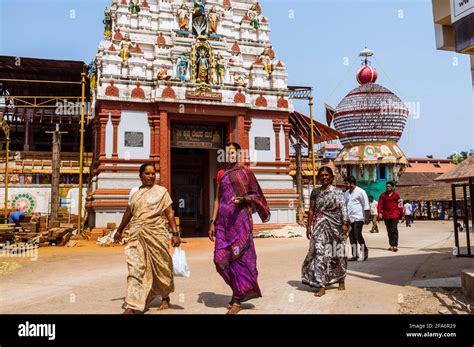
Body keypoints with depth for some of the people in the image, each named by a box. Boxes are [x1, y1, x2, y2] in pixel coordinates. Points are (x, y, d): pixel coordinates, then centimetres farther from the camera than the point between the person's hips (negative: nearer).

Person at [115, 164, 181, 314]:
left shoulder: (161, 191, 1)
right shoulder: (134, 191, 11)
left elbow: (169, 213, -4)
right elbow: (128, 212, 21)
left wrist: (175, 233, -12)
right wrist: (120, 230, 27)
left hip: (156, 234, -2)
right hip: (137, 235, 2)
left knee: (161, 267, 9)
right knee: (135, 268, -5)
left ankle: (165, 298, 31)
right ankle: (131, 307, -4)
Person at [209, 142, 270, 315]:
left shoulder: (246, 173, 4)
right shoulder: (221, 174, 15)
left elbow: (256, 195, 4)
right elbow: (217, 199, 14)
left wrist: (242, 198, -16)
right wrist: (213, 222, 8)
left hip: (240, 218, -4)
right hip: (223, 219, 4)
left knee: (239, 256, -3)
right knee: (221, 258, 1)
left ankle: (238, 300, 8)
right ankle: (240, 289, 23)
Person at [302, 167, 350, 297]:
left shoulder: (337, 192, 3)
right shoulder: (315, 192, 8)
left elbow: (343, 208, -6)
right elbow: (311, 210, 9)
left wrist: (344, 223, -18)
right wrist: (309, 226, 5)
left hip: (335, 225, -1)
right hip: (320, 226, 1)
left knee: (338, 253, 9)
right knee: (320, 253, -9)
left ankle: (341, 280, 31)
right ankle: (321, 286, -9)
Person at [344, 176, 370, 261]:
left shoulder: (360, 191, -6)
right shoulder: (346, 193, 14)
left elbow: (366, 206, -7)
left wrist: (367, 218, -11)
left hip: (358, 218, -7)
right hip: (349, 218, 7)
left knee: (357, 234, -14)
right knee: (351, 236, 5)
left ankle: (365, 250, 10)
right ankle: (355, 255, 13)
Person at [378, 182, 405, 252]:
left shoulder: (396, 195, 5)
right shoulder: (383, 195, 7)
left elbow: (400, 205, 8)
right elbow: (380, 204, 2)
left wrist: (402, 215, 8)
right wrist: (380, 213, -12)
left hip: (394, 214, -2)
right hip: (386, 215, 3)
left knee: (394, 229, -13)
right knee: (389, 230, 8)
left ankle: (395, 245, -15)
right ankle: (391, 245, 16)